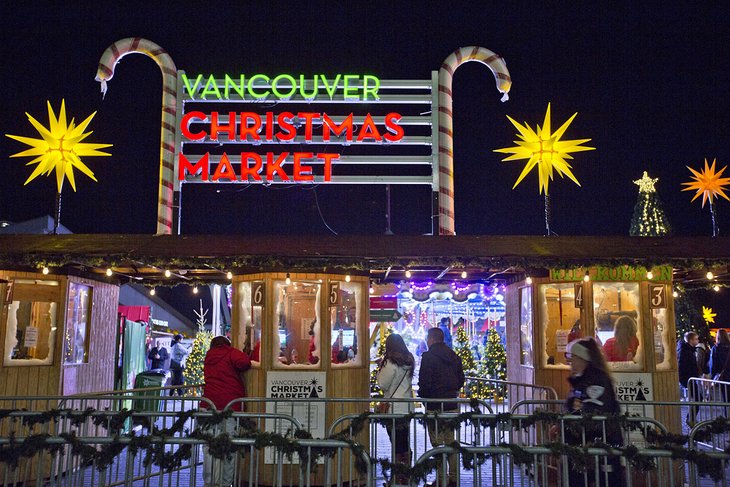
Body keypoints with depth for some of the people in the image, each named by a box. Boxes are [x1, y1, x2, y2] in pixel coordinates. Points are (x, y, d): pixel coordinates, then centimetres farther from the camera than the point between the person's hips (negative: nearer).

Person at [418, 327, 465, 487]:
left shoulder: (428, 357, -11)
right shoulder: (454, 356, 11)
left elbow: (424, 382, -15)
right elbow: (461, 381, 14)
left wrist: (422, 395, 3)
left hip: (435, 406, -6)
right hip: (452, 405, 6)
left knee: (437, 443, -1)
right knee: (452, 442, 12)